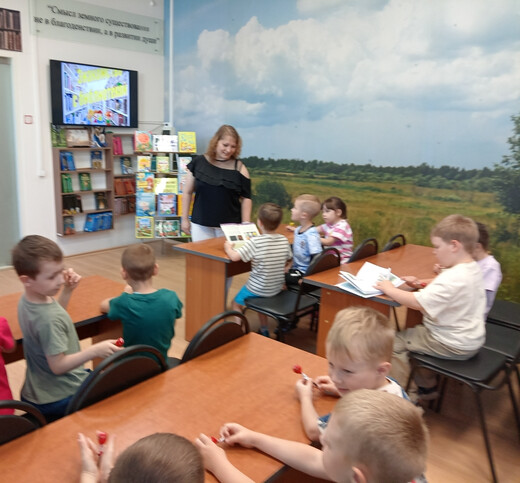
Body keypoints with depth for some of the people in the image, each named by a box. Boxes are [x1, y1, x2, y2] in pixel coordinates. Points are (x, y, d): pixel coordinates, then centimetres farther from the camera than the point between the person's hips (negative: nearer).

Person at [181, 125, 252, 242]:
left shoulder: (239, 168, -3)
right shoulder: (198, 163, 0)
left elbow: (246, 198, -1)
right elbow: (187, 193, 7)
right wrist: (185, 219, 7)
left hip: (230, 226, -1)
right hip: (201, 226, 1)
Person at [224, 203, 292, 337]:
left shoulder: (255, 242, -25)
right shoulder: (284, 240, -8)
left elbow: (234, 257, -28)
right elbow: (288, 260, 8)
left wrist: (228, 248, -8)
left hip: (258, 288, -6)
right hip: (277, 288, 6)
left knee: (236, 303, 21)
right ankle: (264, 330, 39)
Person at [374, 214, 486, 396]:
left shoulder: (453, 278, -30)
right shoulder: (472, 268, 1)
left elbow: (418, 303, -34)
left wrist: (389, 289, -21)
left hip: (453, 346, -10)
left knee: (395, 342, -4)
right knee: (416, 330, 27)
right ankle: (427, 386, 35)